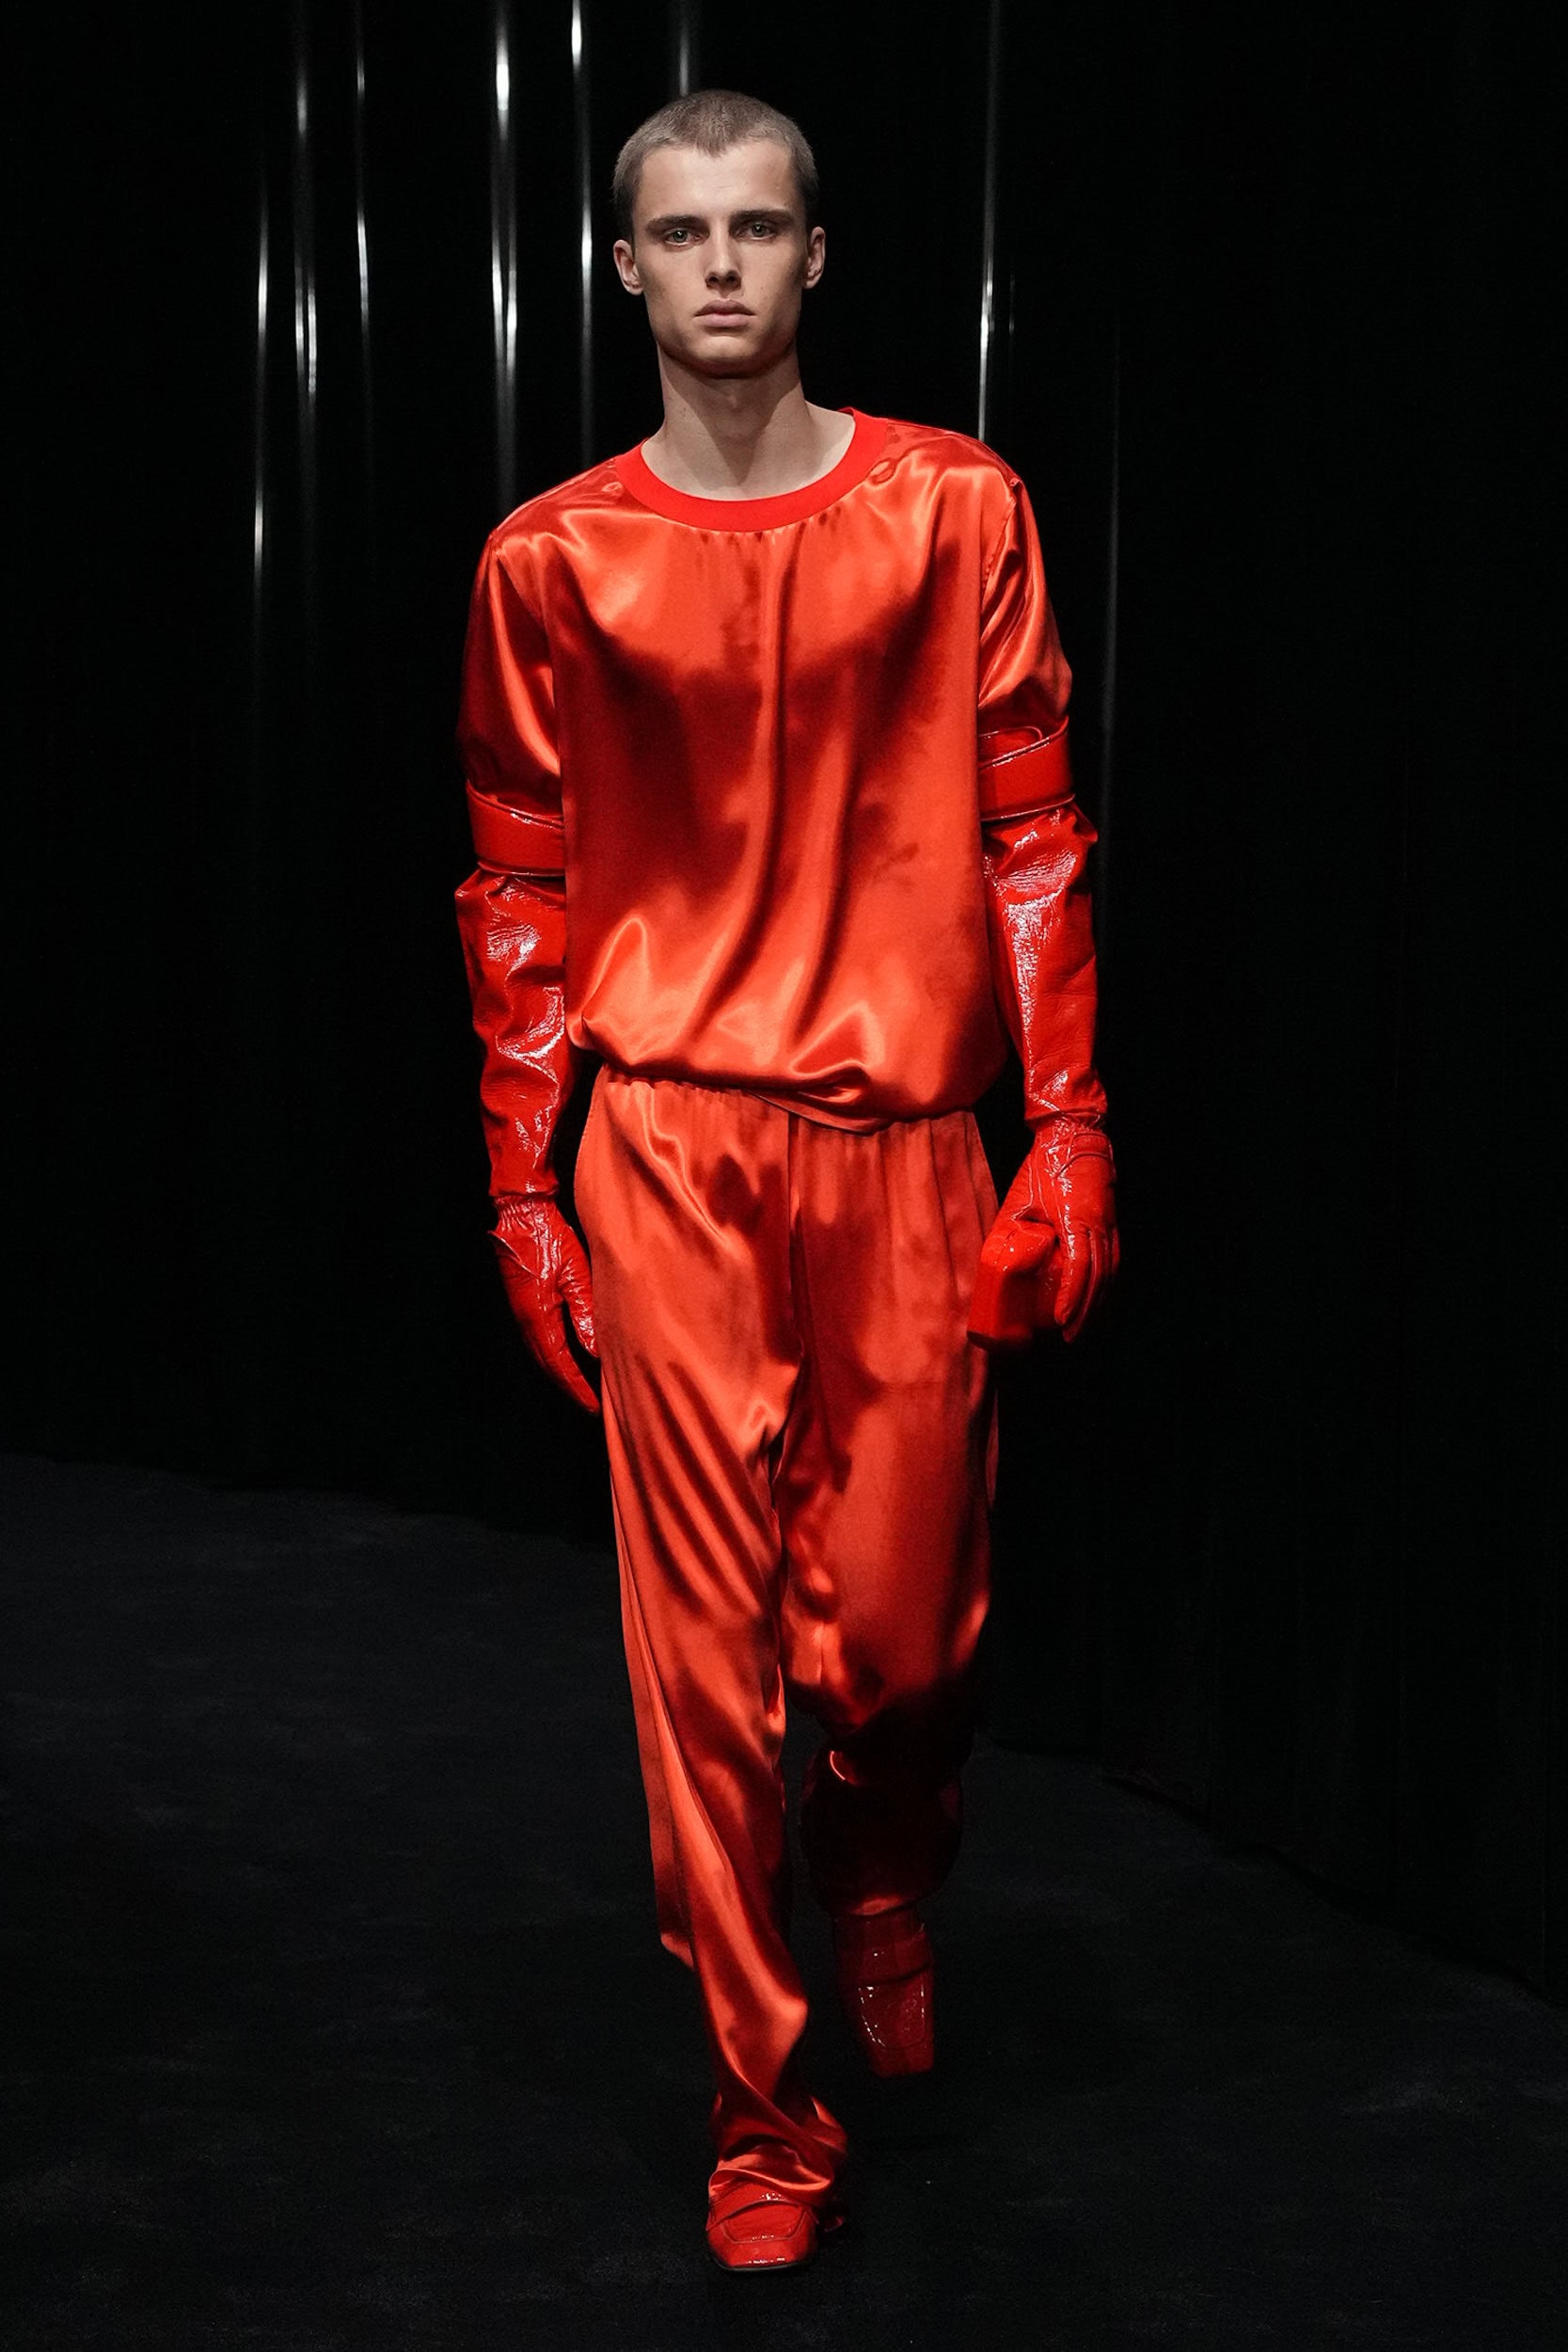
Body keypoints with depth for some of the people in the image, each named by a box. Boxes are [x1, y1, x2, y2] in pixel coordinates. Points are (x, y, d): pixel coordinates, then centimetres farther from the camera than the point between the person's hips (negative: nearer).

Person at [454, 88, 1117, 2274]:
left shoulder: (955, 510, 2)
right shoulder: (553, 560, 3)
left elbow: (1028, 839, 2)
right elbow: (522, 892, 6)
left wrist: (1073, 1132, -3)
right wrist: (521, 1188, 4)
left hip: (902, 1134, 0)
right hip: (671, 1143, 0)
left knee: (905, 1615, 5)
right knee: (707, 1628, 0)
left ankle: (888, 1884, 40)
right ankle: (761, 2108, 14)